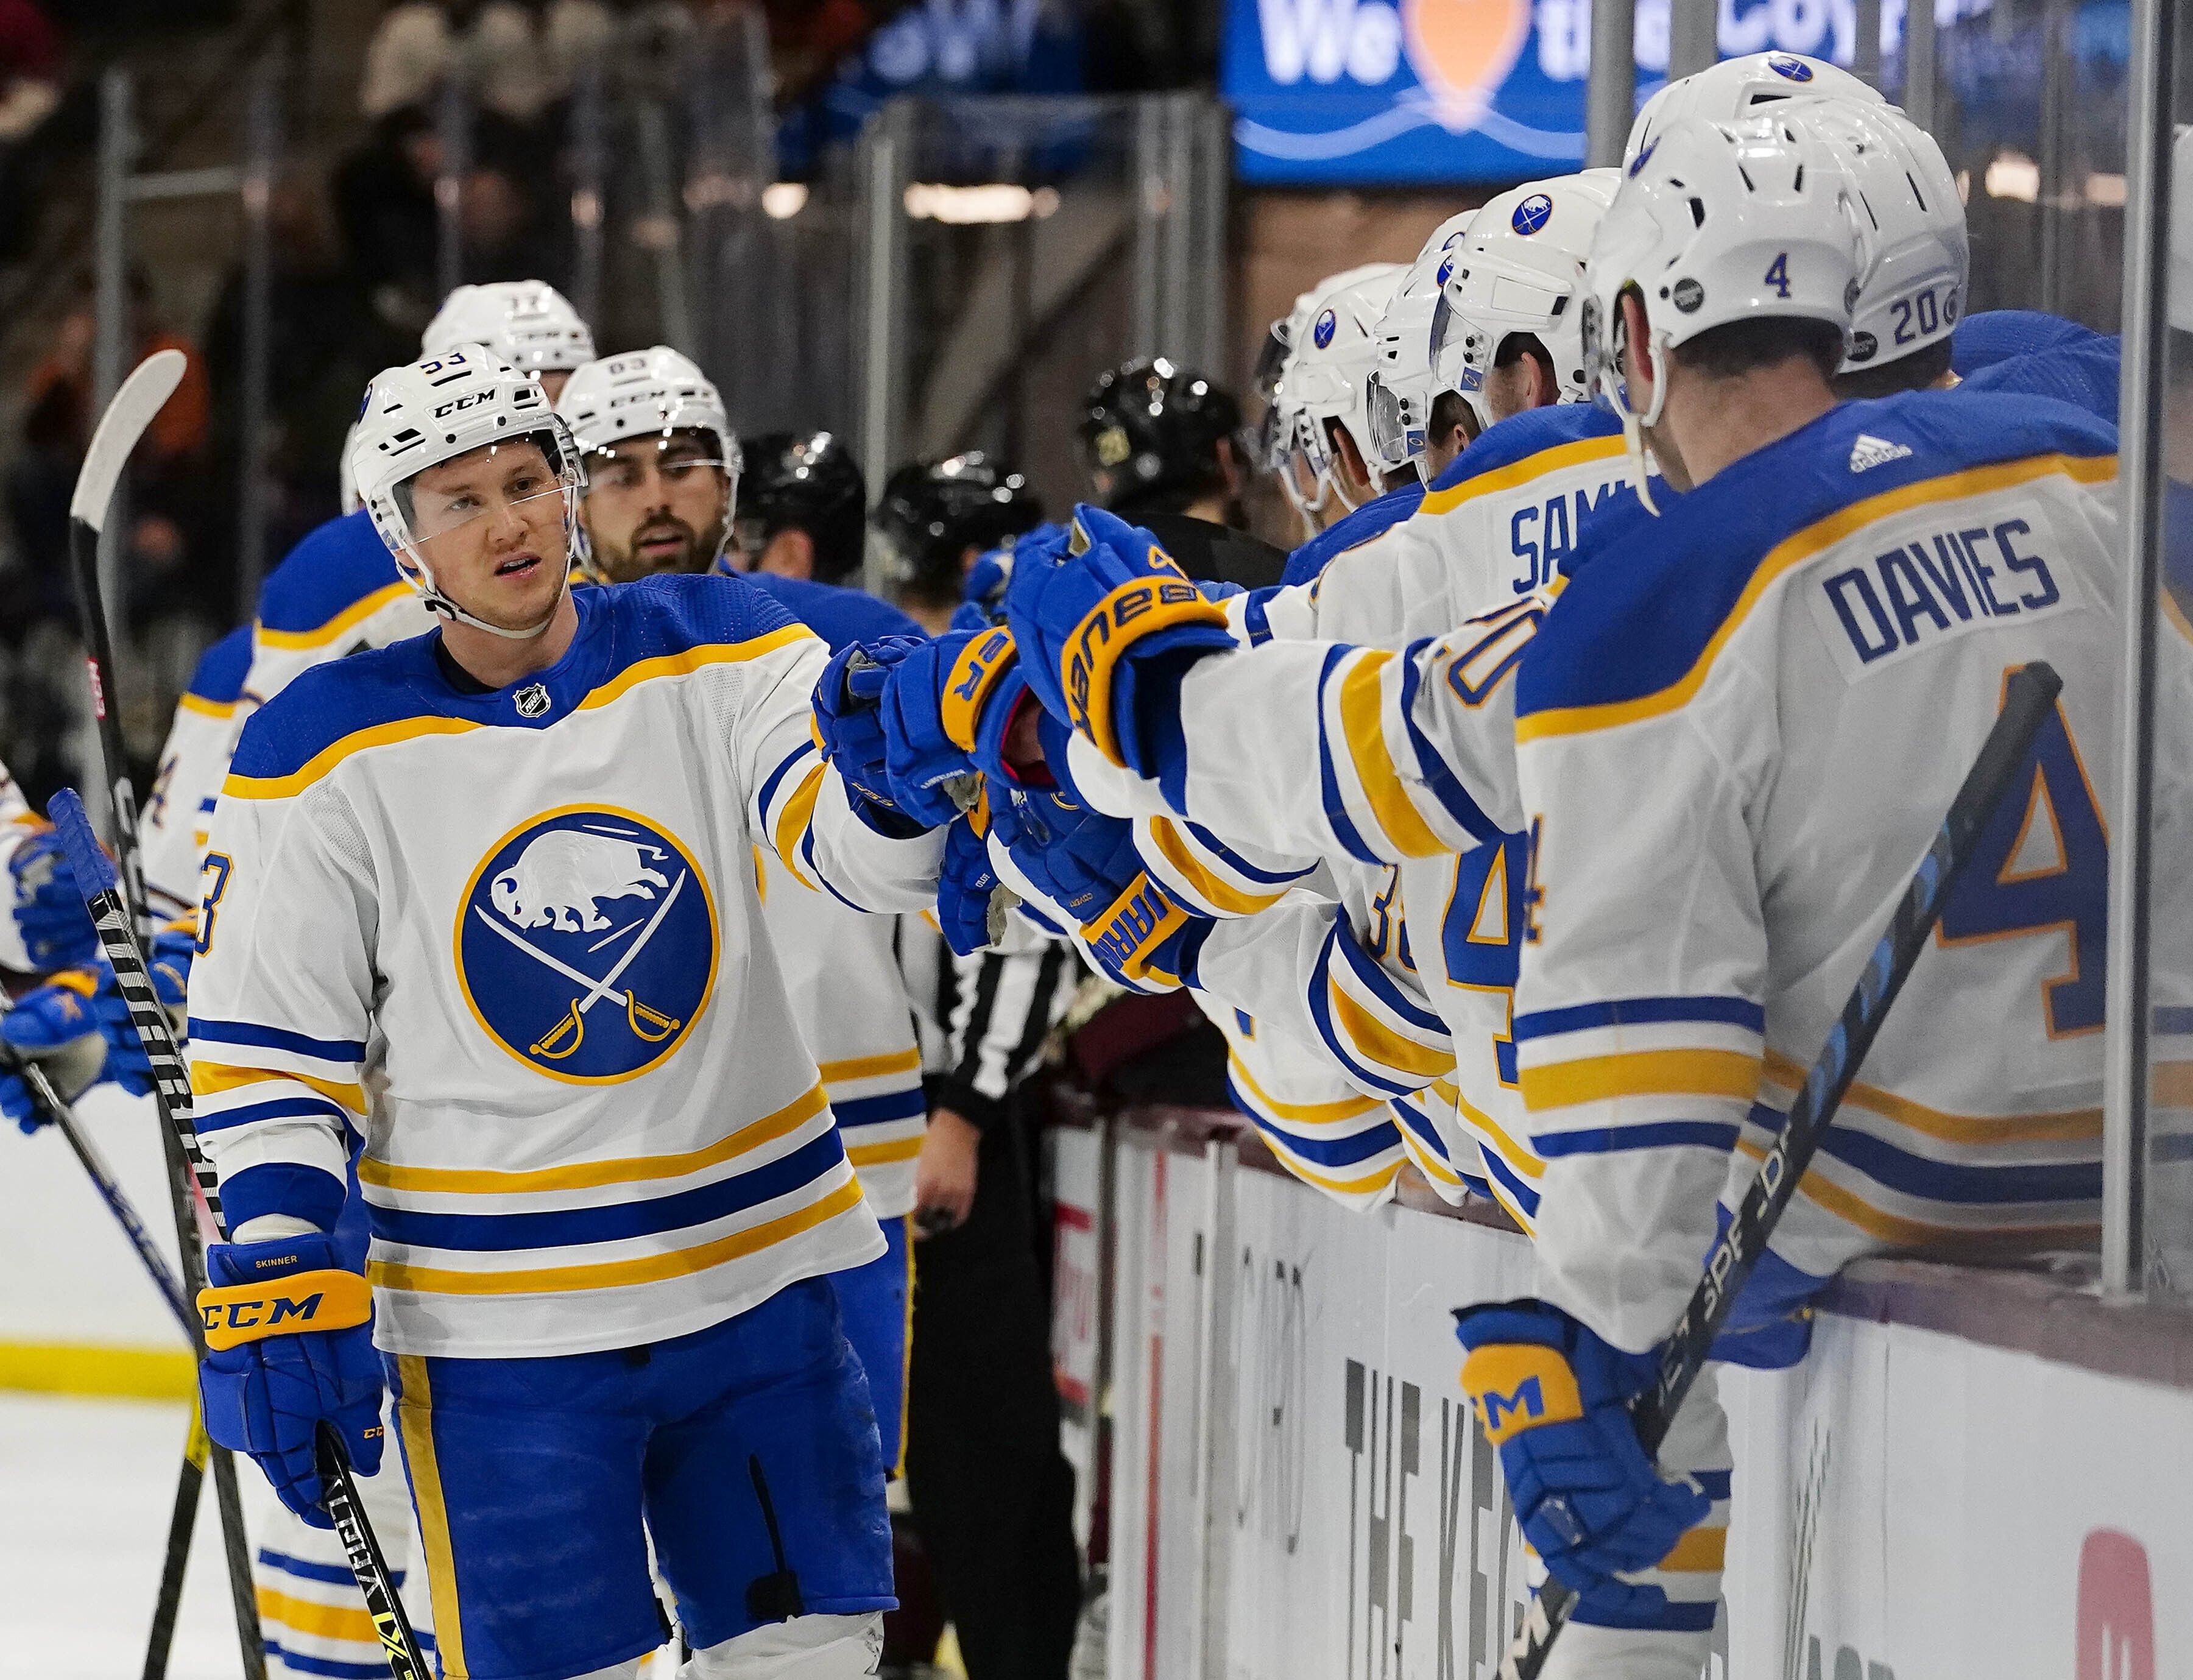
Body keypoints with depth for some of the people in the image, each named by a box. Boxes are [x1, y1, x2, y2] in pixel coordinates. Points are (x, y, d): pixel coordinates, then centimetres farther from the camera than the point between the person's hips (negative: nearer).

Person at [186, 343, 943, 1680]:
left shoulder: (714, 654, -1)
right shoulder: (332, 749, -6)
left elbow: (870, 851, -13)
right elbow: (265, 1044, -2)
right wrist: (281, 1275, -10)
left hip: (756, 1267, 3)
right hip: (495, 1314, -3)